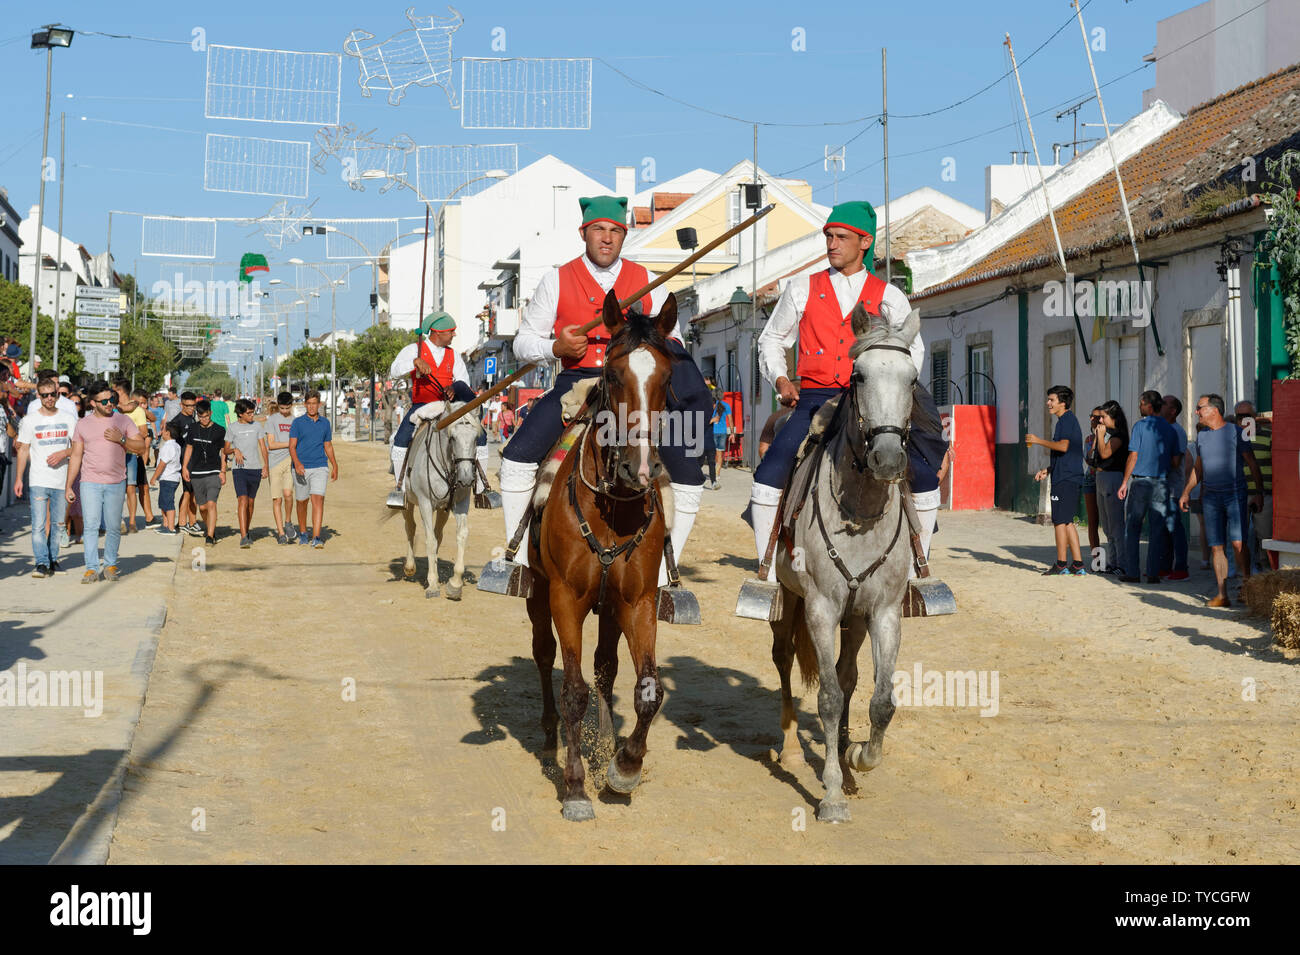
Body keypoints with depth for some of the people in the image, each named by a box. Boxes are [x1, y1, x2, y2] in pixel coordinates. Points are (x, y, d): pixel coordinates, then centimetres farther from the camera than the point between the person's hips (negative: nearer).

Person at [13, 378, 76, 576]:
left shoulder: (68, 419, 7)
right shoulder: (30, 420, 3)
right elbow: (23, 450, 5)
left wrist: (63, 453, -12)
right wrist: (18, 479, 0)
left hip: (62, 480, 2)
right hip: (38, 481, -2)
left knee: (57, 523, 9)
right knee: (38, 524, -10)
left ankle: (53, 559, 20)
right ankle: (42, 563, -10)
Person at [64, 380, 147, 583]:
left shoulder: (123, 421, 6)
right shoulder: (83, 424, 8)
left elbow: (141, 447, 4)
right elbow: (76, 456, 11)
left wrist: (121, 439, -13)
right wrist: (69, 486, 8)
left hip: (116, 483, 0)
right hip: (90, 483, 0)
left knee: (113, 527, 3)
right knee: (91, 525, -6)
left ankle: (110, 565, 16)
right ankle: (91, 568, -4)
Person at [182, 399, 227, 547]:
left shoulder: (219, 431, -2)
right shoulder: (193, 429, 6)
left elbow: (224, 452, 2)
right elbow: (189, 448, 16)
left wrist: (223, 472, -3)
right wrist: (184, 467, 10)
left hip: (213, 473, -4)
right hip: (196, 473, 4)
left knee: (211, 503, -17)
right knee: (202, 506, 10)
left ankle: (210, 536, -18)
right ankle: (209, 528, 35)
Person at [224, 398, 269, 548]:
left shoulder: (257, 426, 8)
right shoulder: (232, 428, 2)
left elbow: (263, 447, 9)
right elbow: (226, 450, 8)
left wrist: (266, 465, -2)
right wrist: (235, 450, -14)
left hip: (255, 468, 3)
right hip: (239, 468, -3)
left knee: (250, 501, 12)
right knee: (242, 500, -16)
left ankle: (247, 531, 30)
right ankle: (243, 537, -22)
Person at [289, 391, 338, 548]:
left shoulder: (325, 423, 9)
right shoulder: (298, 422, 1)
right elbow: (292, 446, -5)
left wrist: (335, 466, 17)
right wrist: (297, 463, -21)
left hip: (320, 467, 0)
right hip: (301, 468, 0)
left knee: (318, 500, -15)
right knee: (302, 502, 11)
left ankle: (316, 538, -21)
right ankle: (302, 533, 31)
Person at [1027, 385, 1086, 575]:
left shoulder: (1066, 420, -10)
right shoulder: (1068, 420, 21)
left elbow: (1063, 446, -22)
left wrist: (1039, 440, -12)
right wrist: (1048, 470, 22)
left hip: (1065, 479, -10)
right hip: (1071, 478, 10)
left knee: (1060, 521, -5)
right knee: (1067, 522, 11)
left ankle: (1061, 564, -1)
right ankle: (1078, 564, 11)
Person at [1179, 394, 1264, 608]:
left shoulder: (1235, 431, -1)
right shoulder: (1202, 436, 15)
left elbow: (1252, 464, -1)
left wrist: (1258, 491, -8)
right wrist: (1185, 492, 20)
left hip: (1234, 494, -5)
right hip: (1210, 496, 5)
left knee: (1237, 543, -14)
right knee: (1216, 546, 1)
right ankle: (1222, 594, 3)